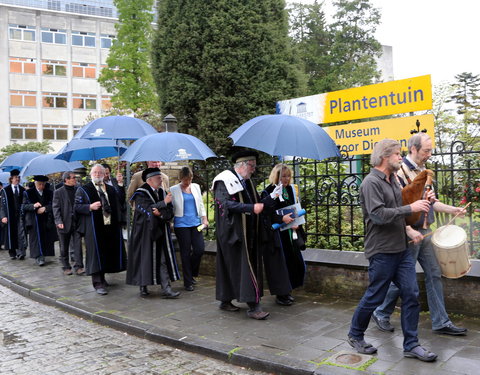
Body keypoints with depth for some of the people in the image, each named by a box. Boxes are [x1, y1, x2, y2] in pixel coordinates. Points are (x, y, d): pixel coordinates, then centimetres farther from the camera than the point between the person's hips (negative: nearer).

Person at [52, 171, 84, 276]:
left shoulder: (78, 190, 8)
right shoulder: (58, 192, 0)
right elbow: (55, 208, -4)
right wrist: (59, 221, -15)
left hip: (76, 222, 2)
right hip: (65, 223, -2)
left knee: (78, 245, -5)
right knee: (64, 247, 8)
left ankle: (78, 267, -1)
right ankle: (66, 267, 19)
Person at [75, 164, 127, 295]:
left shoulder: (111, 190, 17)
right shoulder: (83, 190, 5)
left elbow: (117, 206, 17)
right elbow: (77, 207, -1)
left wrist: (119, 222, 7)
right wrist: (90, 207, -18)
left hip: (111, 227, 5)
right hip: (93, 228, -5)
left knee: (108, 253, 10)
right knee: (96, 254, -6)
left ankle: (101, 278, 26)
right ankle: (98, 283, -3)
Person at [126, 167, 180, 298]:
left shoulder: (162, 192, 9)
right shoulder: (141, 194, -7)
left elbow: (170, 211, 2)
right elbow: (148, 210, -20)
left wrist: (161, 214, -18)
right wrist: (164, 203, -15)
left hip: (160, 232, 5)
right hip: (145, 232, -5)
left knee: (163, 260, 1)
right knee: (145, 258, 3)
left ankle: (166, 289, 2)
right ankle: (143, 287, 18)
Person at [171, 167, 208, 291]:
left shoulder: (196, 187, 12)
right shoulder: (174, 190, 0)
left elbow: (201, 204, 17)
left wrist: (204, 219, 10)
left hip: (195, 223, 4)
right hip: (181, 224, -4)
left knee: (200, 249, -3)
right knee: (186, 253, 0)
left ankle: (191, 274, 22)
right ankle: (187, 282, 11)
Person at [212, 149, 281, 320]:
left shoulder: (248, 181, 15)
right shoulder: (225, 181, -10)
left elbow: (255, 202, 15)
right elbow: (226, 204, -22)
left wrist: (265, 201, -7)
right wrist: (251, 208, -29)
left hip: (248, 233, 9)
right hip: (233, 232, -8)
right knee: (245, 267, -9)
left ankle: (225, 301, 21)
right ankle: (253, 306, -7)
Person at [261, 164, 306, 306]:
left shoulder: (290, 190, 9)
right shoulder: (268, 192, -10)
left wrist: (296, 223, -2)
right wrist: (282, 218, -26)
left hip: (290, 233, 7)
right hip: (275, 234, -6)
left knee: (293, 261, 8)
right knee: (279, 263, -4)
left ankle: (286, 291, 22)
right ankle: (280, 294, 8)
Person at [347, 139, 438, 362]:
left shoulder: (393, 180, 14)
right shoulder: (371, 183, -14)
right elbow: (378, 215, -25)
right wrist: (410, 208, -23)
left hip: (401, 249, 8)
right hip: (382, 251, -8)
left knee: (411, 294, 6)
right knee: (374, 297, 4)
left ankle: (411, 345, 16)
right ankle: (355, 335, 24)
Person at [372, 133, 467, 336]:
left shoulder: (423, 171, 12)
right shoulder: (399, 172, -15)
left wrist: (453, 210, 7)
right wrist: (410, 231, -25)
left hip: (425, 232, 8)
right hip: (408, 234, -8)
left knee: (434, 275, 9)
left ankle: (441, 322, 17)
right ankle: (381, 314, 20)